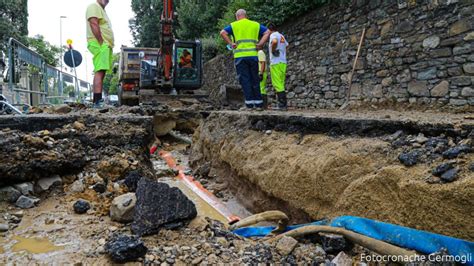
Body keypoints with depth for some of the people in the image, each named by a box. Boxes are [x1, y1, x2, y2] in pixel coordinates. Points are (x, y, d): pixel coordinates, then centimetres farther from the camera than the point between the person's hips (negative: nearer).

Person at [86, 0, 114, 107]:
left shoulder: (102, 10, 29)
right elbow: (94, 25, -15)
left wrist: (108, 45, 15)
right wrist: (101, 42, -20)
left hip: (105, 45, 10)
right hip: (99, 44, -10)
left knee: (101, 72, 7)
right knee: (100, 71, -19)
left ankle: (96, 100, 8)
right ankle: (97, 100, -26)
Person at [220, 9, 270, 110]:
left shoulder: (234, 25, 6)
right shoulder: (255, 25, 15)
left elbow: (223, 33, -7)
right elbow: (267, 32, 6)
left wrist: (231, 43, -5)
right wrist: (260, 44, 1)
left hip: (240, 56, -2)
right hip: (253, 55, 3)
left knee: (245, 80, -1)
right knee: (255, 80, 8)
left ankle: (249, 104, -5)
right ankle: (258, 103, 7)